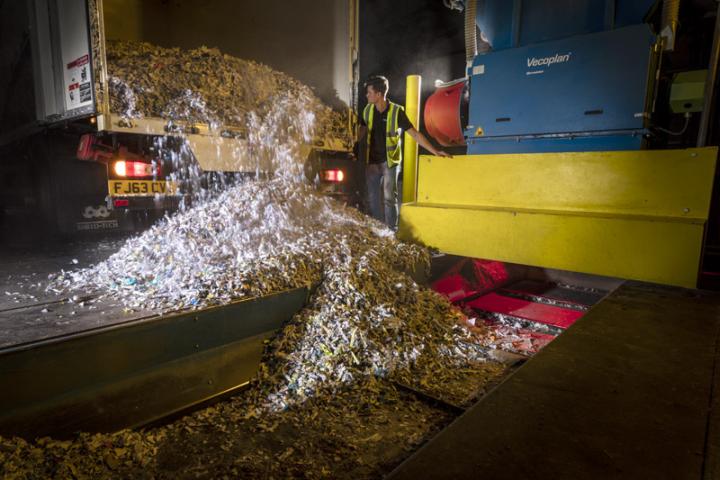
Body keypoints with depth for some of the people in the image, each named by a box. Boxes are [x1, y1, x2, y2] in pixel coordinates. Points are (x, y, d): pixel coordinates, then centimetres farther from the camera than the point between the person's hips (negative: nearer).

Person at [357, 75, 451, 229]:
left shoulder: (397, 111, -12)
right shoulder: (368, 110, 1)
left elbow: (415, 134, -10)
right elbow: (361, 132, 14)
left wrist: (435, 151, -14)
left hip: (389, 162, -4)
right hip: (371, 161, 5)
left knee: (389, 198, -3)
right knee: (371, 198, 9)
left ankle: (391, 231, 8)